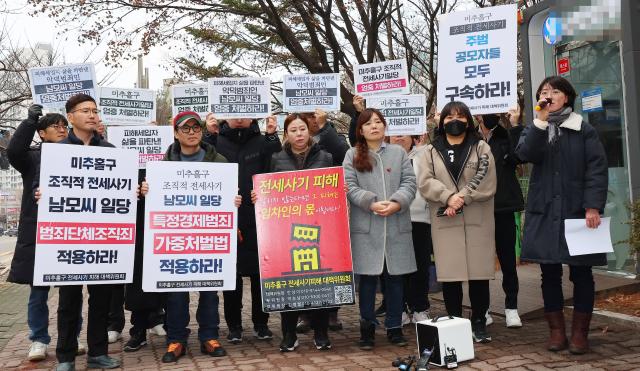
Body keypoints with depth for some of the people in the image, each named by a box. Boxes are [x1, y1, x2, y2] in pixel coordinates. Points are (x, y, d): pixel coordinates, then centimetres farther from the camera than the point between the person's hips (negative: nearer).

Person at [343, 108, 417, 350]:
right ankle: (367, 328, 16)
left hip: (397, 226, 2)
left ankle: (394, 327, 20)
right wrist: (371, 203, -17)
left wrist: (397, 203, -13)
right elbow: (349, 187, -4)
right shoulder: (352, 155, 7)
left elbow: (409, 183, 4)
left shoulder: (399, 152, 12)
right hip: (365, 227, -2)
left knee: (395, 276, 8)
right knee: (368, 277, 3)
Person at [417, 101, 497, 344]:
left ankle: (479, 322, 17)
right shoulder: (431, 151, 12)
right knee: (449, 274, 2)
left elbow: (487, 184, -4)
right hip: (444, 222, 1)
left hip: (477, 221, 0)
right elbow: (425, 183, -2)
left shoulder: (481, 148, 8)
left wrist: (460, 200, -13)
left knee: (479, 272, 2)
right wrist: (449, 197, -17)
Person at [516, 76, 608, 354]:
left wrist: (593, 206, -16)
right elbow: (525, 154, -10)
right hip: (544, 212, 2)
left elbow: (597, 169, -5)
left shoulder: (584, 130, 3)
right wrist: (541, 120, -13)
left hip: (577, 211, -2)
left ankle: (580, 332, 15)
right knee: (550, 273, 5)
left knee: (581, 273, 3)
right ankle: (556, 330, 15)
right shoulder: (534, 130, 12)